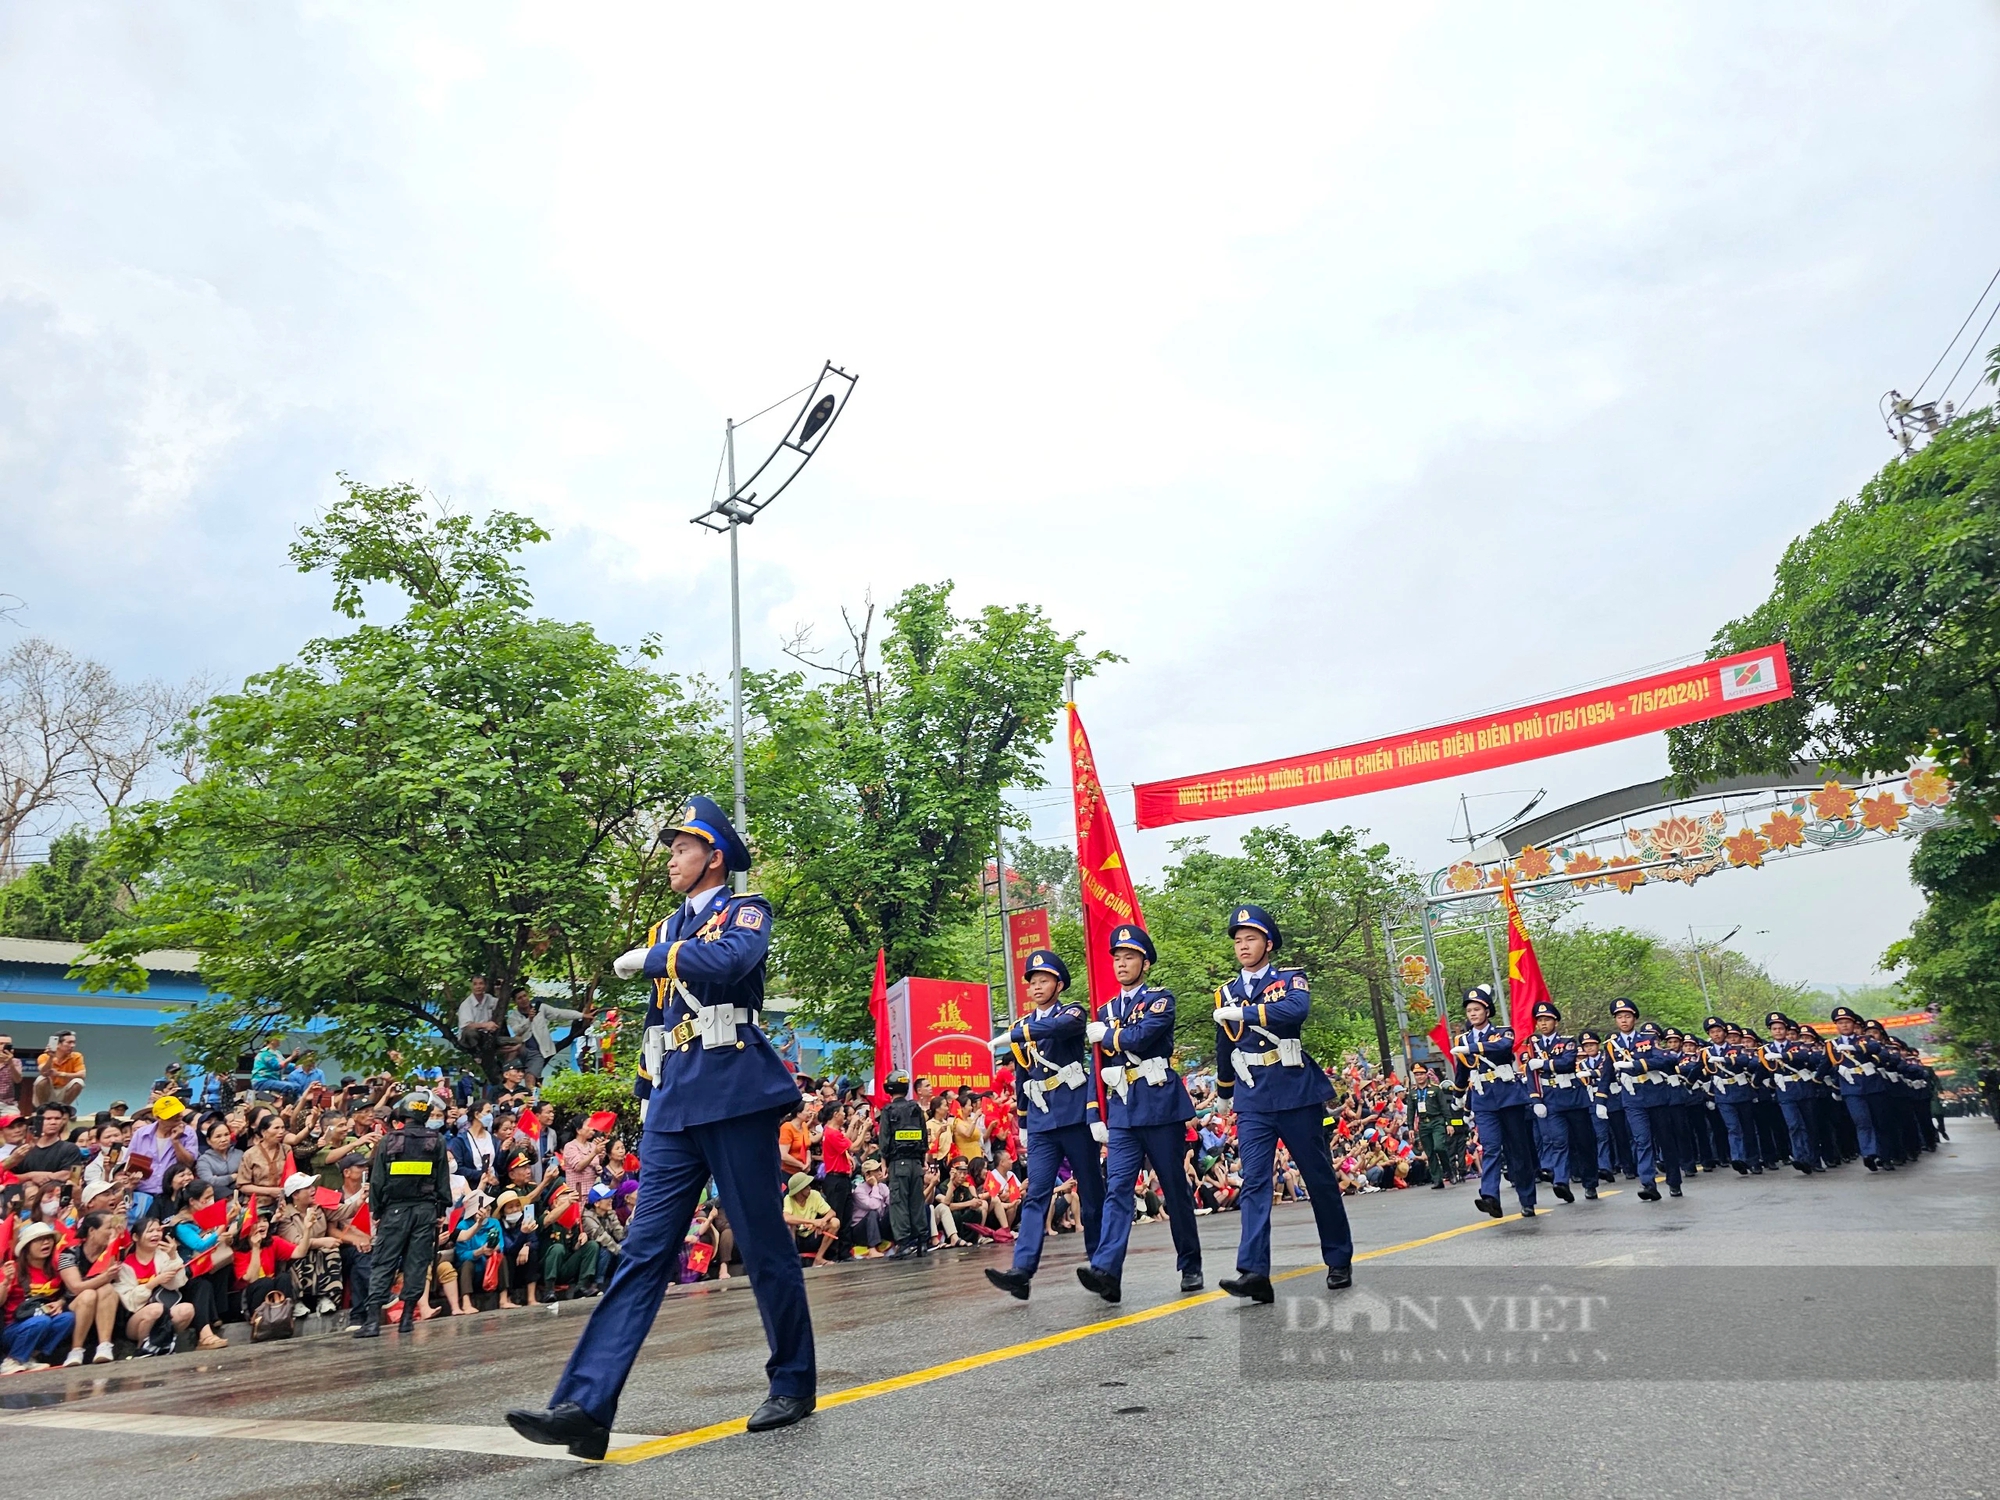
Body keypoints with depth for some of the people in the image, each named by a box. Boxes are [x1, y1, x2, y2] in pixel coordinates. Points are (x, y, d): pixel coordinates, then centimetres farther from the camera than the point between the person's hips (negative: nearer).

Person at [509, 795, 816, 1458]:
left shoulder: (745, 911, -1)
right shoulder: (667, 928, 20)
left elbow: (731, 959, -25)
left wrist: (649, 958, -14)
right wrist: (647, 1097, 21)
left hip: (734, 1097, -6)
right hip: (674, 1108, 6)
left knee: (763, 1246, 4)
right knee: (643, 1250, 0)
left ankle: (794, 1385, 20)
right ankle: (585, 1406, -4)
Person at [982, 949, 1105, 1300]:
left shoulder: (1073, 1012, -2)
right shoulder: (1022, 1026, 14)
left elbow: (1059, 1026, -28)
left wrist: (1014, 1035, -30)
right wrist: (1022, 1123, 21)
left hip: (1076, 1117, -4)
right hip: (1041, 1124, 4)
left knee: (1091, 1192, 6)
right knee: (1036, 1194, -6)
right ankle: (1021, 1271, -16)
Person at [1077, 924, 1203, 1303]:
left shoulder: (1160, 999, -1)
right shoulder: (1106, 1012, 15)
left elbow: (1140, 1037, -20)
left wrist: (1103, 1034, -4)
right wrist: (1098, 1116, 11)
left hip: (1160, 1107, -4)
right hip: (1121, 1113, 4)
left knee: (1175, 1189, 6)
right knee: (1117, 1189, -8)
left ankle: (1191, 1267, 20)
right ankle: (1106, 1270, -18)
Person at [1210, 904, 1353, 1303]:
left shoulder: (1291, 979, -1)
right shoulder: (1226, 994, 10)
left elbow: (1296, 1010, -26)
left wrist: (1243, 1013, -25)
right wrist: (1225, 1094, 30)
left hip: (1296, 1096, -2)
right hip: (1252, 1105, 3)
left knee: (1320, 1180, 8)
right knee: (1254, 1184, -9)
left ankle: (1340, 1261, 25)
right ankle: (1254, 1271, -16)